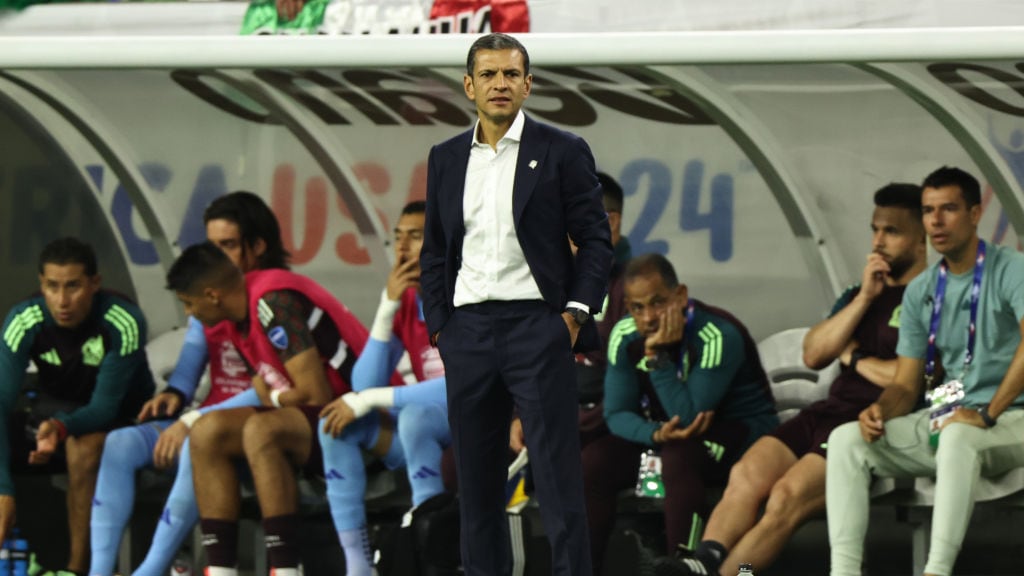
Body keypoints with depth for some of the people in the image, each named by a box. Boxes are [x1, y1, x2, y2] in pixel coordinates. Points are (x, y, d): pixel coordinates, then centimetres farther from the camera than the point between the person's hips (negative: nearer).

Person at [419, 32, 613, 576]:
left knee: (558, 476, -7)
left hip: (538, 327, -4)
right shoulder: (446, 159, 12)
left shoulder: (563, 152, 1)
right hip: (468, 330, 4)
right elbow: (434, 251, 15)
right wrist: (438, 325, 6)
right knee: (477, 477, 6)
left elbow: (595, 239, 0)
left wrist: (576, 311, -9)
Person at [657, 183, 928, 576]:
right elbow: (813, 354, 14)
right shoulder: (861, 292, 26)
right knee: (747, 474, -19)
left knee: (788, 497, -27)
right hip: (829, 412, 8)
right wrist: (864, 299, 4)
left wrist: (856, 358, 1)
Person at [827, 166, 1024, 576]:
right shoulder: (921, 292, 13)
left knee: (958, 436, -41)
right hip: (942, 420, 7)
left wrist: (986, 414, -28)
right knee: (847, 439, -14)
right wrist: (880, 411, -12)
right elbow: (906, 383, 12)